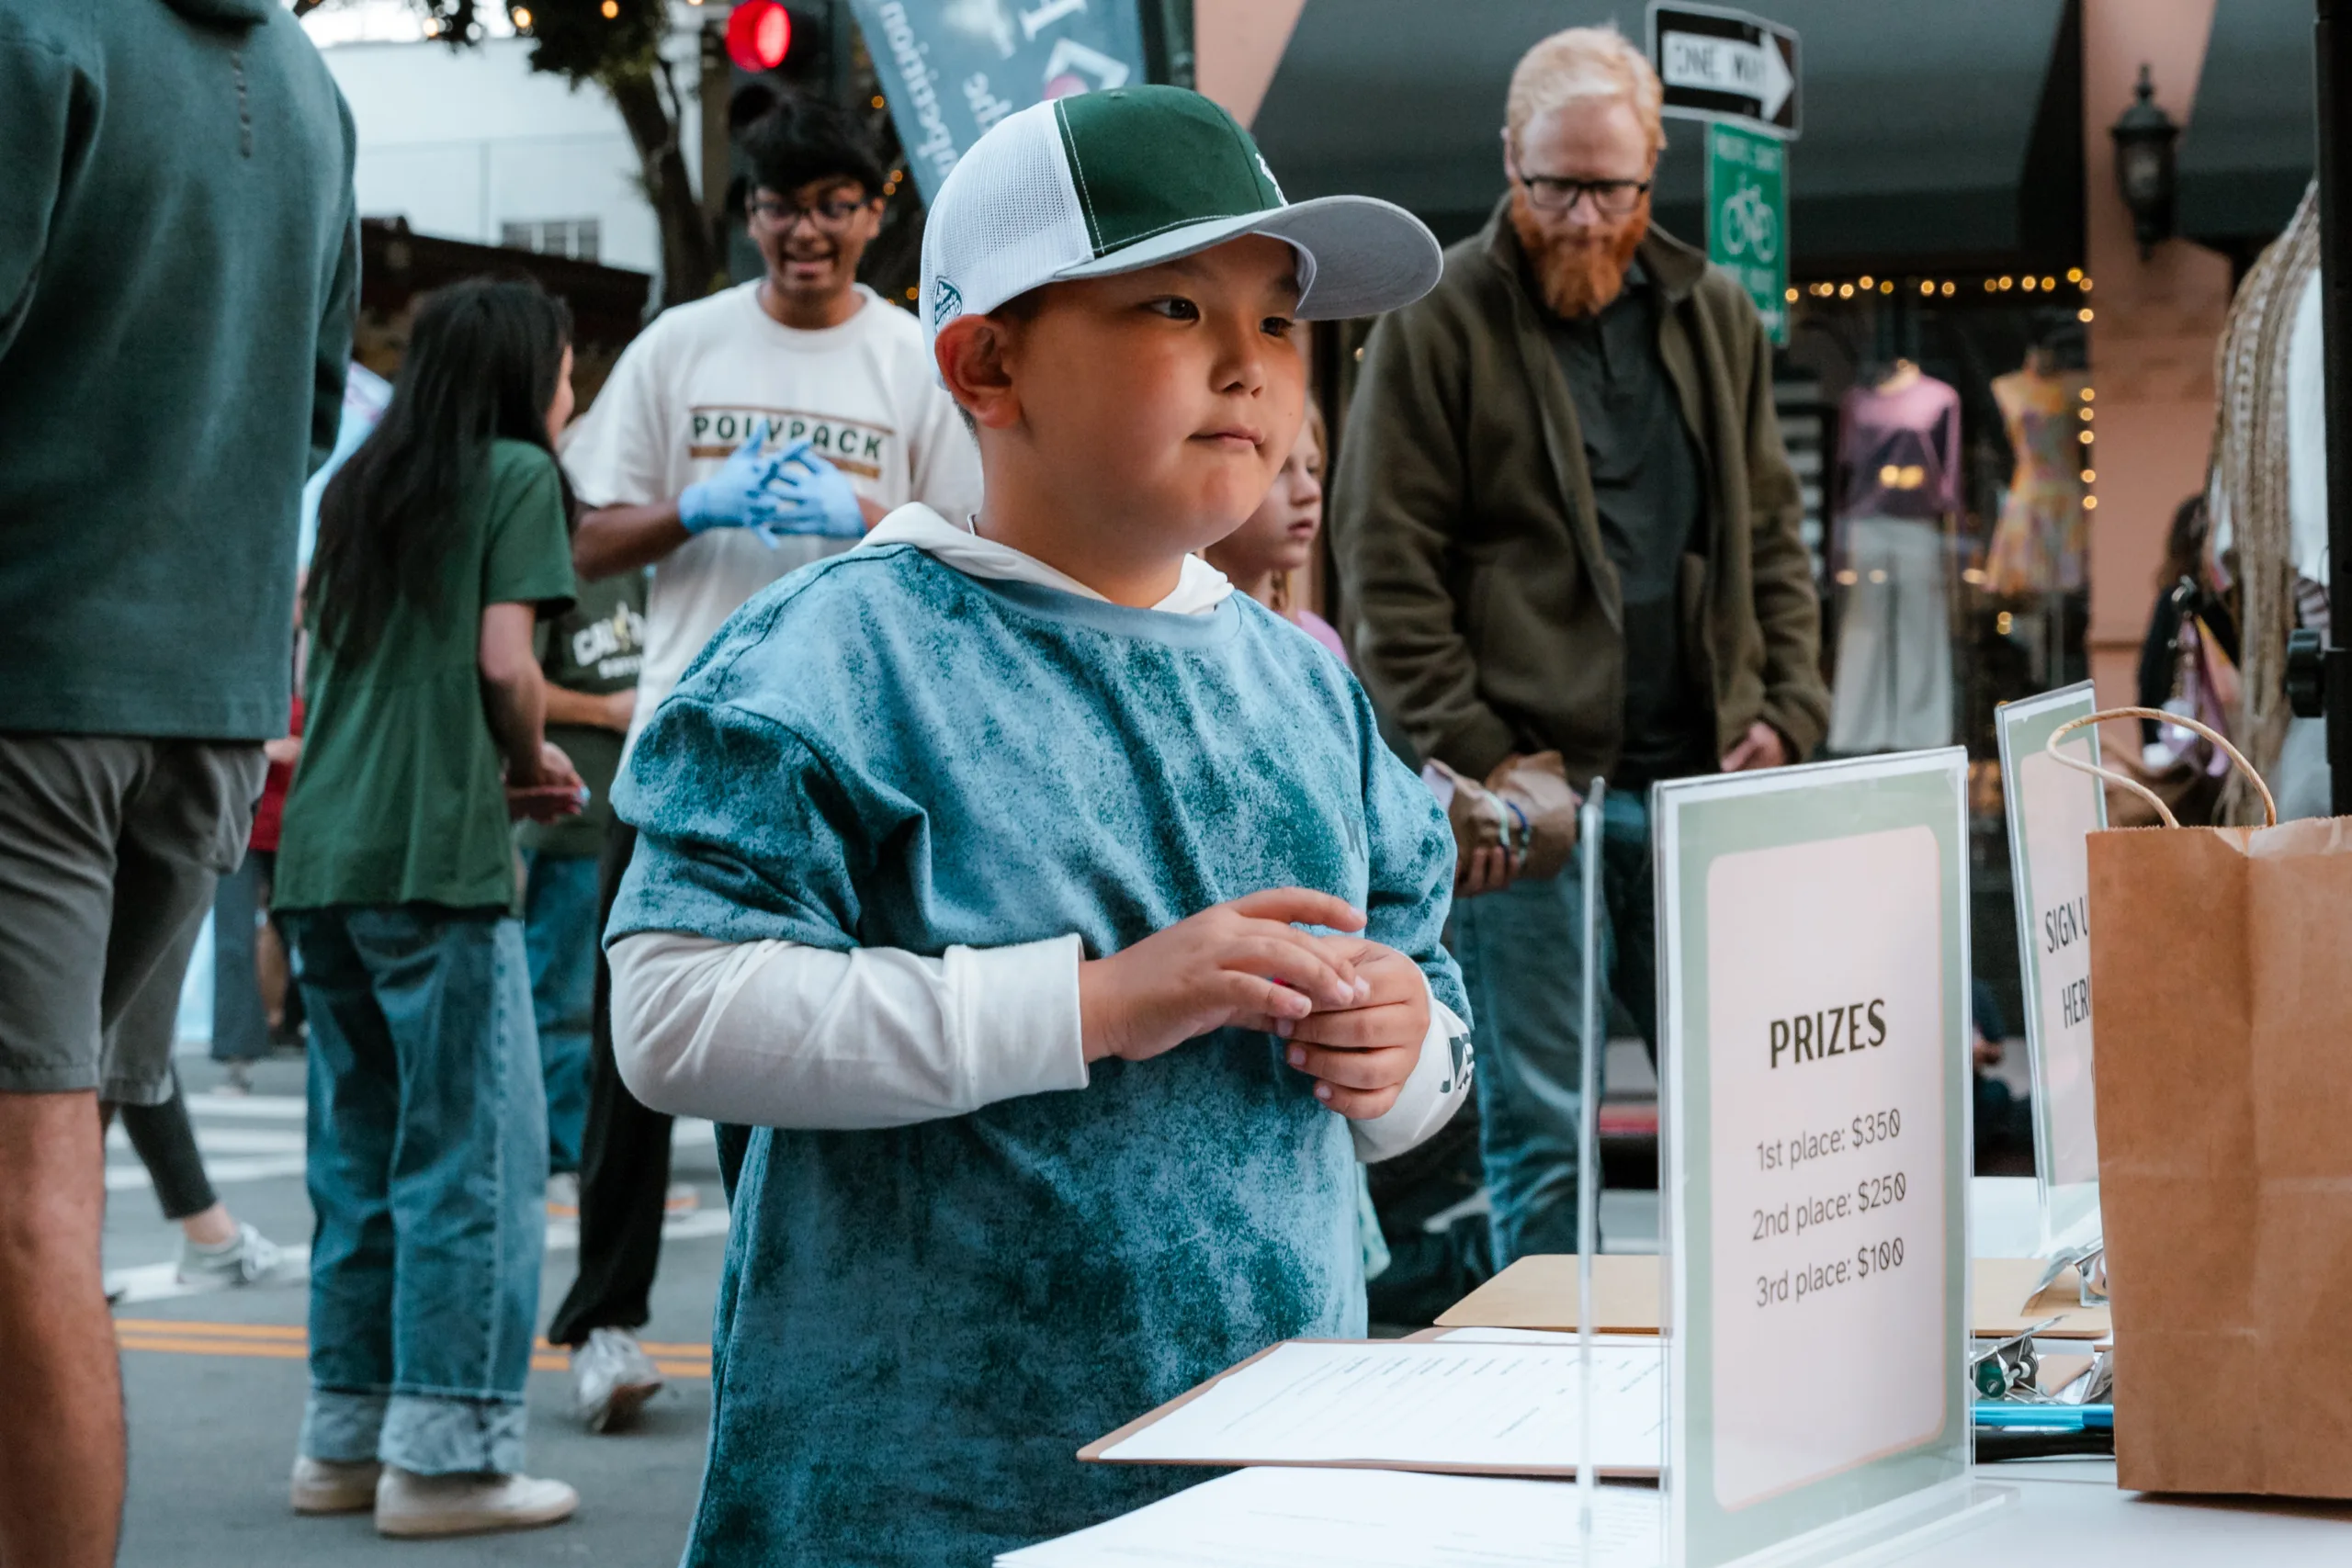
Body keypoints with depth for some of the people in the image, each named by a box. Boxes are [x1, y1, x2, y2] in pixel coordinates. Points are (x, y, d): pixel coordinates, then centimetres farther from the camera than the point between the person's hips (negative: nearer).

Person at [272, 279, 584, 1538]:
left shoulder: (361, 483, 18)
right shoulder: (516, 474, -1)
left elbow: (320, 662, 18)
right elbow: (504, 660, -11)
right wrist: (535, 766, 6)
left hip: (322, 852, 7)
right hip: (436, 857, -7)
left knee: (361, 1153, 13)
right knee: (475, 1157, -3)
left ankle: (344, 1437, 17)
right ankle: (447, 1450, -3)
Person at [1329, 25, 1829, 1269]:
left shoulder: (1713, 317, 14)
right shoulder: (1437, 324, -3)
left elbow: (1770, 540, 18)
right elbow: (1388, 568, -6)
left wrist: (1787, 712, 5)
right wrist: (1473, 755, -13)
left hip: (1698, 786, 5)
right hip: (1531, 788, -5)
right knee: (1539, 1130, 0)